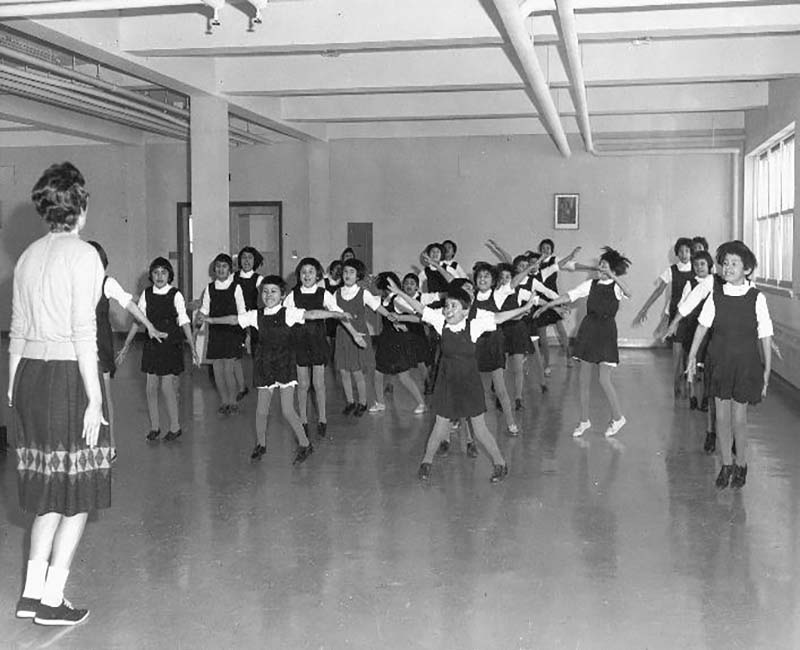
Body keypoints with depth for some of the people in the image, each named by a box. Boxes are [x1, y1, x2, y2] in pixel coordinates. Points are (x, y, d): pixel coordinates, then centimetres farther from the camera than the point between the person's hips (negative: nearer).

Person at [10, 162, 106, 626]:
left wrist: (14, 386, 19)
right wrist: (95, 399, -14)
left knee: (51, 488, 17)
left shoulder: (29, 256, 12)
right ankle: (52, 600, 8)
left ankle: (32, 592, 20)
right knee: (79, 492, 4)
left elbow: (18, 330, 13)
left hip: (30, 374, 7)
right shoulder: (83, 255, -10)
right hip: (69, 375, -7)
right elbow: (83, 333, -16)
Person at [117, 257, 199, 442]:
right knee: (151, 387, 6)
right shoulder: (146, 294, 2)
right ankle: (154, 427, 22)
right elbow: (137, 320, 6)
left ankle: (175, 427, 11)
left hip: (171, 345, -4)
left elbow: (184, 322, -6)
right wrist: (126, 346, 6)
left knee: (167, 387, -6)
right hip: (152, 344, 4)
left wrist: (193, 349, -10)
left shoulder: (176, 295, -7)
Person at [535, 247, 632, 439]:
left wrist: (612, 276, -35)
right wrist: (545, 306, -2)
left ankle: (618, 417, 14)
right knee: (584, 379, 7)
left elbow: (628, 293, -27)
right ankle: (584, 421, 19)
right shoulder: (591, 284, 6)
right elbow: (568, 296, 3)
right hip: (588, 329, 4)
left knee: (604, 379, -8)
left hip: (606, 332, -4)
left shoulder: (616, 287, -5)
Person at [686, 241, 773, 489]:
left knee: (738, 419, 2)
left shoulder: (757, 298, -10)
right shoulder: (715, 295, -4)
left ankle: (741, 464, 25)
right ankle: (726, 464, 26)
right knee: (722, 416, 8)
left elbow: (765, 337, -6)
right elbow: (702, 326, 6)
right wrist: (691, 357, 8)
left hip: (746, 364, -2)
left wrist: (767, 373, -4)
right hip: (719, 361, 2)